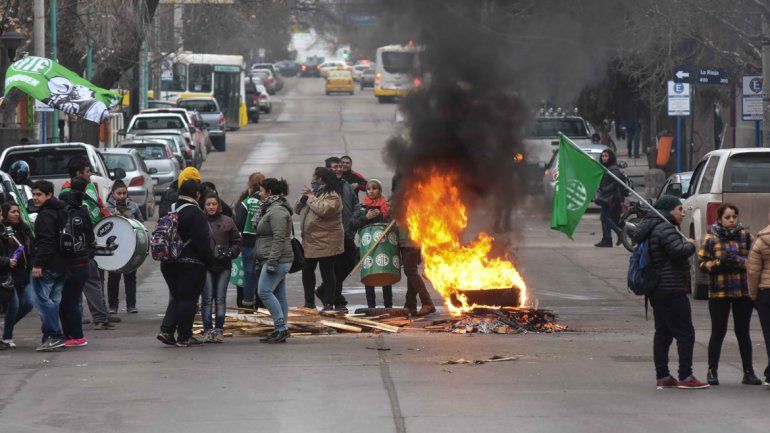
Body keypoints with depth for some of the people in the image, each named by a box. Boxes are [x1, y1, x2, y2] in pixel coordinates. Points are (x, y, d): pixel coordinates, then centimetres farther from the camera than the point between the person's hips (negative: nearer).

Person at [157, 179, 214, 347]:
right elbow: (202, 241, -17)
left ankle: (166, 330, 6)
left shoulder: (170, 210, 10)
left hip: (169, 262, 7)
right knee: (188, 298, 0)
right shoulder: (195, 213, -15)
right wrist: (209, 260, -7)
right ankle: (184, 337, 1)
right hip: (191, 263, -7)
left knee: (176, 296, 17)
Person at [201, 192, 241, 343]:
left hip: (223, 266, 2)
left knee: (220, 298, 2)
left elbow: (237, 241, 12)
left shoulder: (227, 222, 7)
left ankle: (219, 329, 6)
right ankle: (207, 330, 1)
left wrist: (230, 253, -4)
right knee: (207, 298, -3)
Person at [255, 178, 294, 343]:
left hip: (278, 260, -11)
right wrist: (260, 261, 25)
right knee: (279, 295, 8)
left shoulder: (277, 211, -13)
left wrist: (272, 262, -25)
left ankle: (281, 328, -16)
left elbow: (279, 238, -21)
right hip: (272, 260, 11)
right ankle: (281, 330, 8)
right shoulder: (270, 209, 21)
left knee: (265, 291, -15)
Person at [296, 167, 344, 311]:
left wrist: (311, 198, -15)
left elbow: (323, 209, -28)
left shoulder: (332, 196, -10)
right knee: (307, 271, 12)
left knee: (327, 272, -2)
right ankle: (309, 302, 23)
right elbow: (297, 209, 17)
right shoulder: (314, 192, 18)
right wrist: (303, 198, -2)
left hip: (326, 243, -9)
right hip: (309, 241, 9)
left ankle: (328, 304, 4)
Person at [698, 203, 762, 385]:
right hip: (719, 292, -1)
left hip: (743, 292, 1)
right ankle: (712, 372, 11)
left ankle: (748, 372, 12)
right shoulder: (711, 237, 2)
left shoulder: (745, 235, 5)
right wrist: (719, 262, -15)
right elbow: (702, 263, 0)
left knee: (743, 332, 6)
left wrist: (739, 261, -16)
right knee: (718, 332, 2)